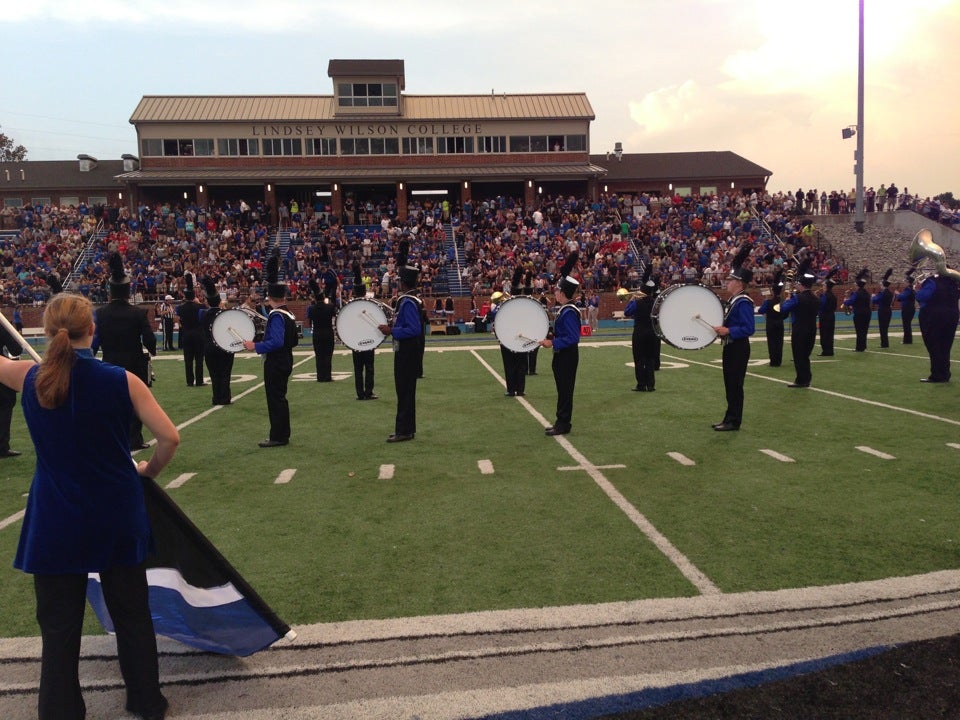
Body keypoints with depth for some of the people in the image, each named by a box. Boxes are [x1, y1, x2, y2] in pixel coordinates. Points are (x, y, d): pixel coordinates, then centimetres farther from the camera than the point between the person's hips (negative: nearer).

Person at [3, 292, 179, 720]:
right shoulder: (120, 380, -13)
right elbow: (169, 437, -15)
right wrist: (150, 470, 4)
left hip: (55, 523, 0)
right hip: (118, 517, 0)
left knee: (59, 624, 14)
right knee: (132, 613, 16)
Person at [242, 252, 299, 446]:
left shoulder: (276, 316, -19)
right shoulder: (289, 314, 9)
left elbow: (276, 342, -28)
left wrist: (256, 346, -24)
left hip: (275, 363, -9)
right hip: (285, 361, 9)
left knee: (275, 399, -3)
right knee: (280, 398, 15)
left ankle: (277, 437, 3)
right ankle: (283, 435, 21)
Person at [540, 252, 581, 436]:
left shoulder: (569, 312, -21)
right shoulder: (564, 309, 9)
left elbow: (573, 338, -25)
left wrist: (553, 343, -24)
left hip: (567, 357, -10)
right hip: (562, 355, 10)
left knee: (565, 390, -2)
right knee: (562, 390, 15)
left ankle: (563, 425, 5)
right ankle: (562, 422, 23)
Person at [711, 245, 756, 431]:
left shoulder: (743, 302, -18)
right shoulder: (733, 300, 11)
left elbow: (749, 329, -24)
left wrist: (728, 331, -26)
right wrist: (721, 328, 11)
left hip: (738, 349, -10)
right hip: (731, 347, 10)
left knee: (735, 385, -3)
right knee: (730, 385, 15)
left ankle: (734, 422, 4)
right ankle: (730, 418, 23)